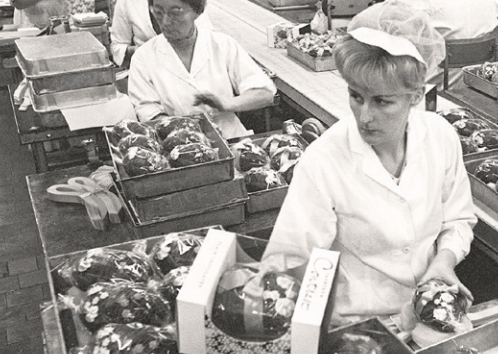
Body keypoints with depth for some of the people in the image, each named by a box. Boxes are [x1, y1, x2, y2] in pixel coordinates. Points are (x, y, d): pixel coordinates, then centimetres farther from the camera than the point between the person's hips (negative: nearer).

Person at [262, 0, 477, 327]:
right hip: (353, 321, -3)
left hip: (429, 310, 4)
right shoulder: (322, 163, -20)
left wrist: (445, 258, -8)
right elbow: (287, 264, -17)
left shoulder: (440, 135, -6)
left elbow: (458, 219, 9)